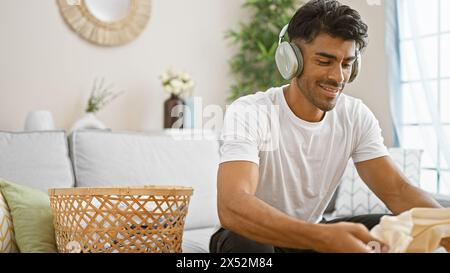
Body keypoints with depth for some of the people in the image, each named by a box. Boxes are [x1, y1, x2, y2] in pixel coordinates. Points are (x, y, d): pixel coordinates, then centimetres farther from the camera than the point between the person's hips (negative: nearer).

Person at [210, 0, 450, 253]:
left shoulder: (356, 116, -8)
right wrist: (323, 238, -55)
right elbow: (231, 207, -40)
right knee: (247, 247, -37)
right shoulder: (249, 113, -25)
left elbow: (398, 191, -14)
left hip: (311, 233, 4)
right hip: (255, 235, -3)